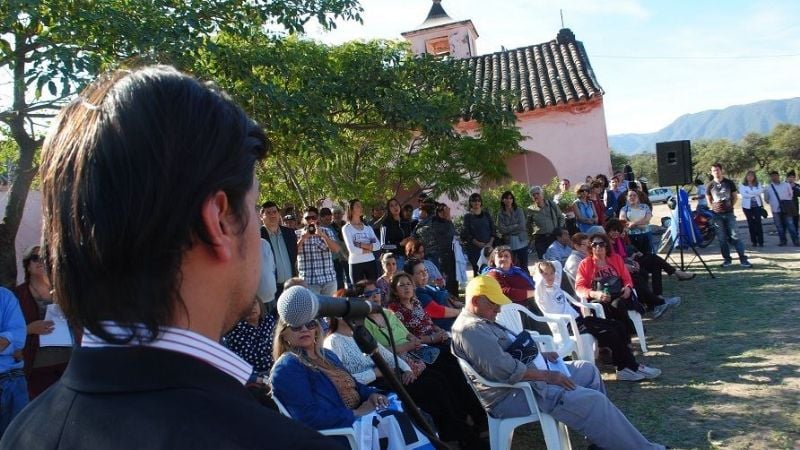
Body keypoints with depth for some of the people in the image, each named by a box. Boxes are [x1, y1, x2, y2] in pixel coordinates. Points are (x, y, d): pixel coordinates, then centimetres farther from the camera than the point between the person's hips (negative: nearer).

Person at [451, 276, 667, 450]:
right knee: (590, 400, -18)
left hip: (530, 375, 12)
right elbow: (505, 370, -29)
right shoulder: (471, 329, -22)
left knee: (587, 370, 17)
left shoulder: (482, 321, 14)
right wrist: (547, 375, -20)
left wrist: (540, 355, 9)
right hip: (514, 393, -12)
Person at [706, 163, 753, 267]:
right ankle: (726, 259, 12)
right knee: (722, 238, 2)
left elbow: (735, 197, 10)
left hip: (729, 213, -1)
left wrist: (731, 206, 1)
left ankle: (743, 259, -3)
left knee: (734, 236, -6)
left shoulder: (729, 183, 1)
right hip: (717, 215, 1)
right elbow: (708, 200, 13)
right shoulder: (710, 185, 1)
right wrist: (713, 207, 3)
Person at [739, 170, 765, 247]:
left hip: (757, 205, 1)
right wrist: (755, 194, -11)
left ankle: (760, 241, -7)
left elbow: (760, 191, -9)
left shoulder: (758, 185, 10)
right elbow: (744, 194, -12)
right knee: (751, 223, 2)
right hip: (747, 206, -1)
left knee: (758, 223, -8)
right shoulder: (742, 185, 3)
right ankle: (754, 241, 8)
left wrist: (749, 192, -13)